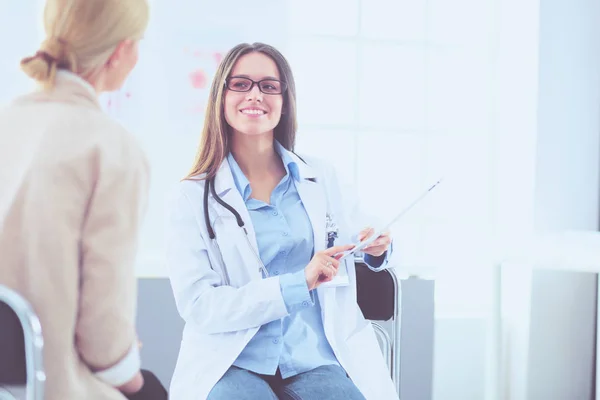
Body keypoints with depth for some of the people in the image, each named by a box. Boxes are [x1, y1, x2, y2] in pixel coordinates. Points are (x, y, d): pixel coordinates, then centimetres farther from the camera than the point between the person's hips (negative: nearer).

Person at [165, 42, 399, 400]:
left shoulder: (322, 179, 9)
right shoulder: (193, 197, 0)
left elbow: (359, 244, 24)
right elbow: (197, 305, -8)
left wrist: (377, 249, 0)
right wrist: (298, 285, -16)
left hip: (316, 361, 3)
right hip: (234, 365, -3)